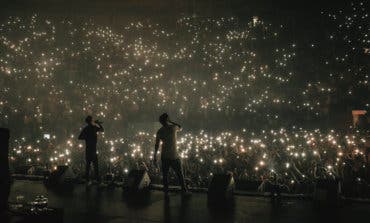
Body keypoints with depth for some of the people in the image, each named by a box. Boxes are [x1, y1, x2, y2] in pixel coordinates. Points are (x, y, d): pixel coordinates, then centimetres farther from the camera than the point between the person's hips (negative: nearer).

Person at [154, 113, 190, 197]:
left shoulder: (159, 132, -3)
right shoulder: (173, 128, -12)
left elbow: (156, 145, 0)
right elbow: (180, 127, 12)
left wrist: (155, 157, 7)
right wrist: (170, 122, 9)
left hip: (164, 156, 3)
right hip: (174, 156, -3)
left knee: (165, 175, 12)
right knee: (180, 174, 11)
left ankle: (166, 193, 16)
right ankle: (184, 191, 19)